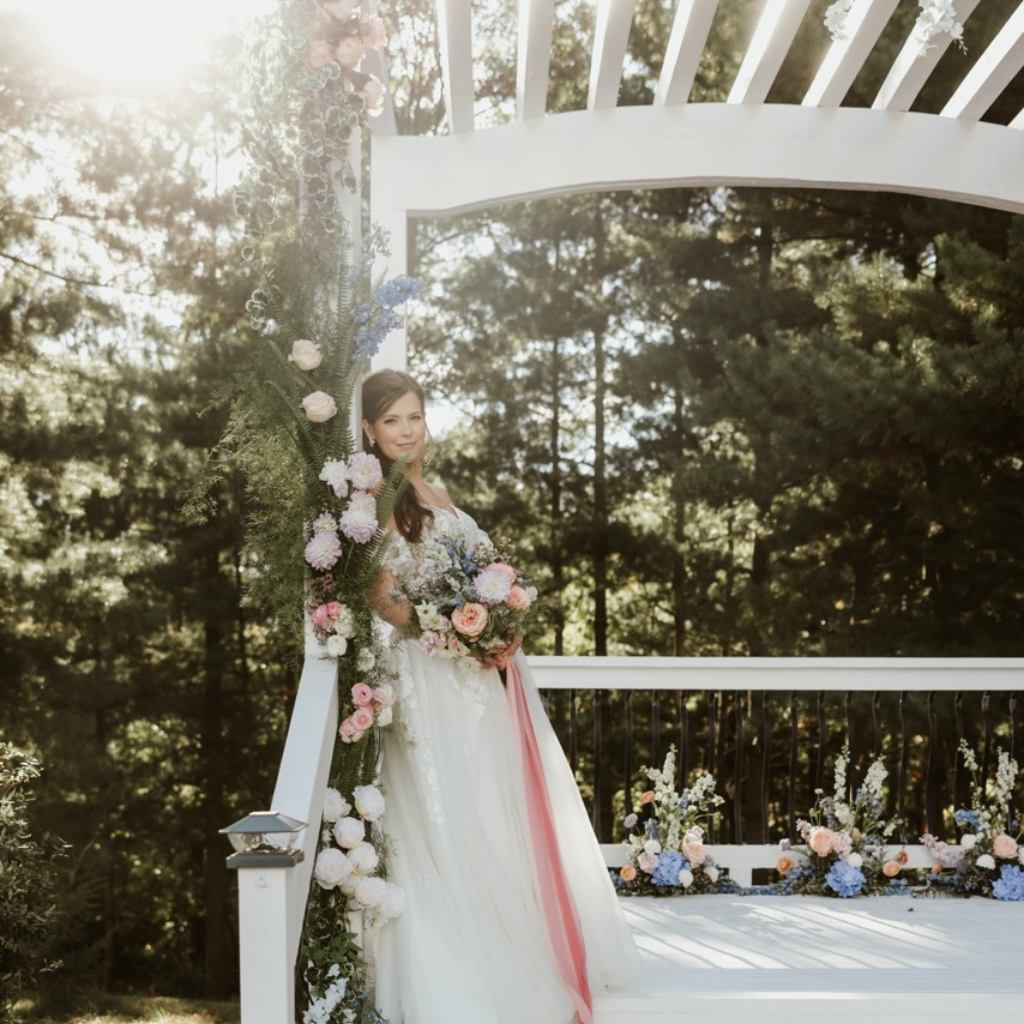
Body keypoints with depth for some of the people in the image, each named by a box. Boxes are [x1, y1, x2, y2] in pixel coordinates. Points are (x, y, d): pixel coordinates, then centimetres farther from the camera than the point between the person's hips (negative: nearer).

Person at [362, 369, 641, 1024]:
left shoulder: (438, 496, 15)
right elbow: (382, 599, -14)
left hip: (478, 673, 8)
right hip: (427, 677, -8)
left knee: (498, 812, 12)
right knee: (448, 820, -3)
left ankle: (522, 955, 24)